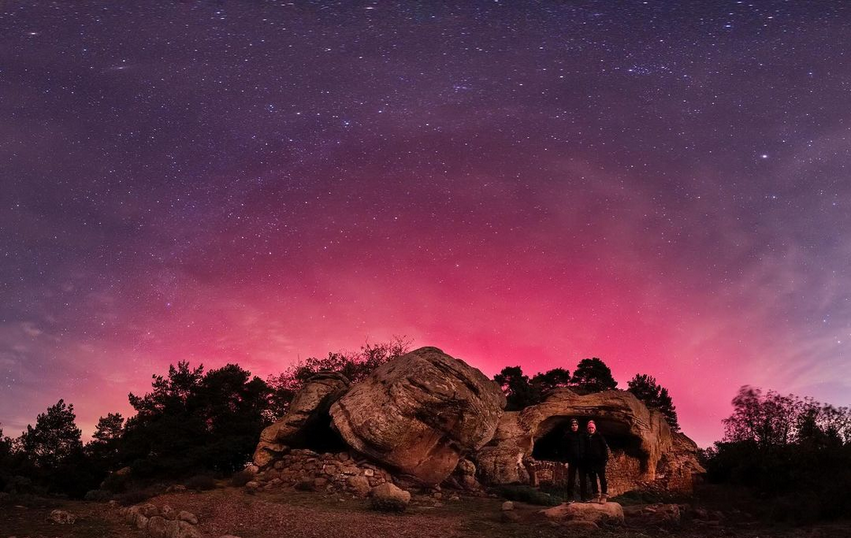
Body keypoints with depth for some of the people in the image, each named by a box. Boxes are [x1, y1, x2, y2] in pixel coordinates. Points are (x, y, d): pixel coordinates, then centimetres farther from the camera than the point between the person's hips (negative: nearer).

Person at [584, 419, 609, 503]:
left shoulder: (599, 436, 2)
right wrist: (585, 461, 7)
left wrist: (605, 458, -10)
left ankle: (604, 496, -4)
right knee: (593, 479, 6)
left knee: (602, 478, -6)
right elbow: (584, 450, 14)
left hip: (599, 461, -4)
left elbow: (605, 448, -1)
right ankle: (596, 496, 11)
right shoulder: (586, 437, 11)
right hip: (590, 461, 4)